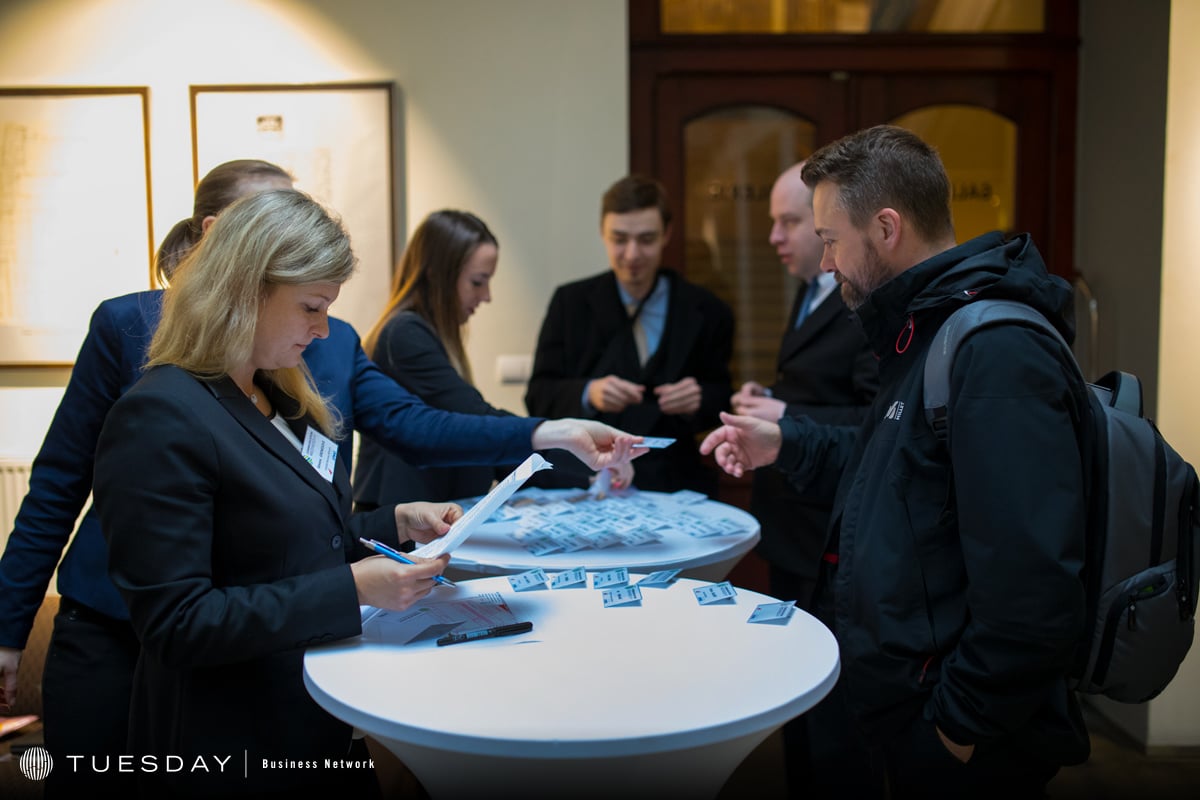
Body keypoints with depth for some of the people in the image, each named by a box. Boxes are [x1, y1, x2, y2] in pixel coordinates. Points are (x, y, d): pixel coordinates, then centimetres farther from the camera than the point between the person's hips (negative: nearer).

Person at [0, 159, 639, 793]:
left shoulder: (331, 343, 5)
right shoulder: (129, 325, -4)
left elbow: (409, 422, -8)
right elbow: (58, 485, -1)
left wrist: (550, 433, -20)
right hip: (115, 637, -2)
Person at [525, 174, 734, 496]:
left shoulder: (704, 310, 6)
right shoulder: (570, 302, 6)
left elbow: (723, 395, 12)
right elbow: (538, 396, 3)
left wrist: (699, 400, -11)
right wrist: (587, 394, -17)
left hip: (673, 487, 1)